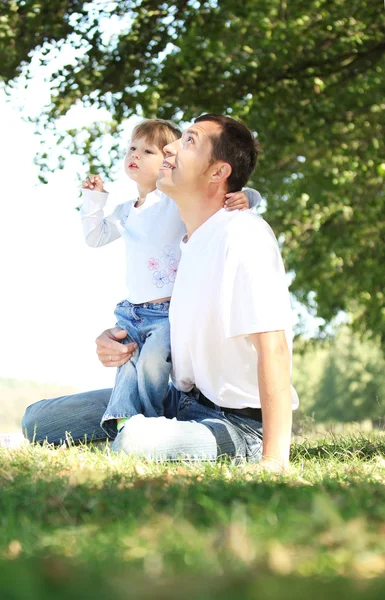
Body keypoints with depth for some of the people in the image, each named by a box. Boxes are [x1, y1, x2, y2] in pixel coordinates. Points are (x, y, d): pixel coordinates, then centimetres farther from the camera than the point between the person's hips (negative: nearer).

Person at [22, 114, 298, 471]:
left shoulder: (243, 235, -20)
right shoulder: (192, 240, 11)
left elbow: (273, 347, -28)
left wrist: (273, 461, -34)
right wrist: (119, 341, 3)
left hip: (239, 423, -9)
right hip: (182, 400, 9)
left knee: (137, 441, -40)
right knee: (38, 419, 8)